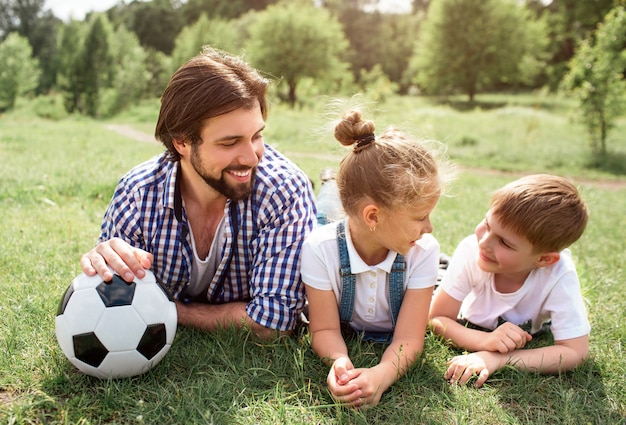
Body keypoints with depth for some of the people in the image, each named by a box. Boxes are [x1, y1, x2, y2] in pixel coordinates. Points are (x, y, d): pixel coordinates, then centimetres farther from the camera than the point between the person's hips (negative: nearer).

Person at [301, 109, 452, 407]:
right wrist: (340, 361, -47)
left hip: (389, 348, 4)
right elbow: (325, 329, -23)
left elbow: (408, 338, -28)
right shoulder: (321, 248, -29)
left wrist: (381, 375, -50)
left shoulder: (423, 251, -27)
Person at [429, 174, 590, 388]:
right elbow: (438, 318, -27)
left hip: (529, 335, 3)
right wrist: (484, 341, -47)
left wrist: (499, 359, -49)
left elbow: (574, 352, -36)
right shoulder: (471, 251, -36)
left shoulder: (560, 276, -39)